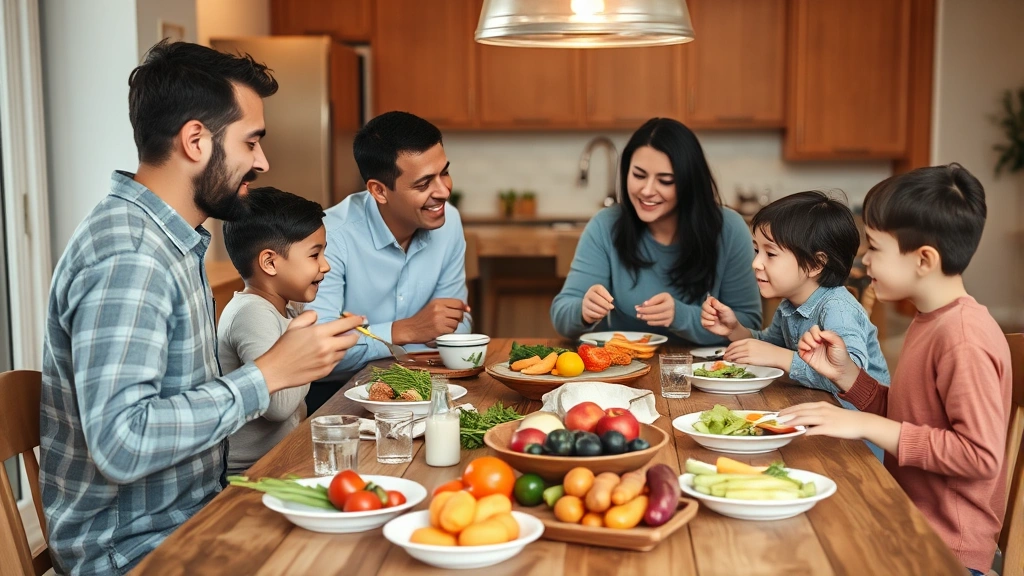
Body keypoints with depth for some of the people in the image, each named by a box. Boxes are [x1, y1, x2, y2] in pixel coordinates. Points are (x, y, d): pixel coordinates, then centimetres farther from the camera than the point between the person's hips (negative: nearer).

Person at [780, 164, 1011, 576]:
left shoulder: (964, 340, -21)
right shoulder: (929, 321, 8)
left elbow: (980, 455, -25)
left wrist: (866, 426, -24)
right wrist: (844, 372, 0)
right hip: (910, 523, 8)